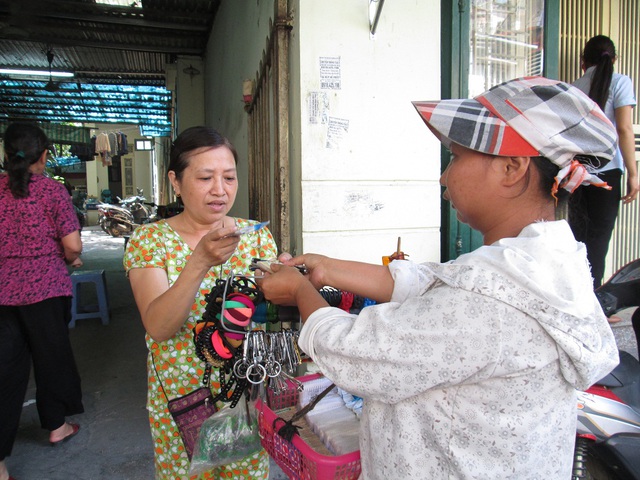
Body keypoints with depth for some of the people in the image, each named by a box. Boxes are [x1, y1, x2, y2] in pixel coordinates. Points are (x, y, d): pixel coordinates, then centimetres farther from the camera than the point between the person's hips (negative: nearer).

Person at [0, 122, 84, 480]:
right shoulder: (53, 189, -9)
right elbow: (73, 245, -13)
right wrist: (73, 259, 8)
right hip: (45, 287, -3)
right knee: (51, 354, 15)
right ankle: (56, 426, 33)